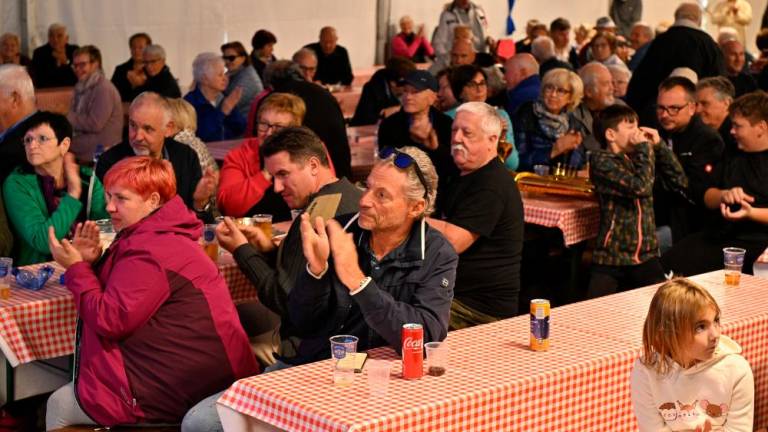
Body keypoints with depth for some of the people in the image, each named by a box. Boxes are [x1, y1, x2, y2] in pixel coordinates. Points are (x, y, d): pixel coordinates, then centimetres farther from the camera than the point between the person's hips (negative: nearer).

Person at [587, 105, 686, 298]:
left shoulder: (638, 157, 11)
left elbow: (680, 181, 5)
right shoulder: (601, 160, -8)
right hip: (611, 259, -5)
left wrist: (658, 145, 1)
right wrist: (644, 147, -11)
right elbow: (640, 187, -21)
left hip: (646, 256, 5)